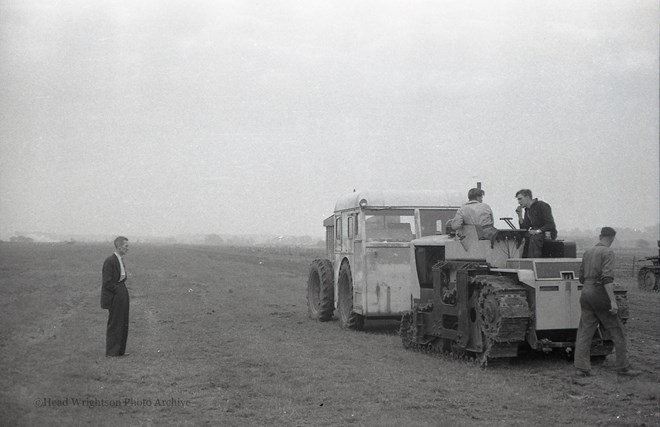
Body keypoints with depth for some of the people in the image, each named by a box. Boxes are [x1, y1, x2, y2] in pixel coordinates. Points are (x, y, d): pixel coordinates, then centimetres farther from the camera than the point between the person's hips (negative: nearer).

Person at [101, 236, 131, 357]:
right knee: (114, 324, -1)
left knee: (123, 324, 13)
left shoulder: (120, 260, 12)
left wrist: (123, 288, 9)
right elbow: (107, 283, -20)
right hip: (115, 297, -9)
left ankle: (120, 350, 21)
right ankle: (111, 352, 7)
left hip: (122, 295, 9)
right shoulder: (110, 261, -17)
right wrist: (118, 290, -13)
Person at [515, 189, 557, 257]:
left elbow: (550, 224, -19)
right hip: (536, 234, 7)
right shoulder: (527, 210, 13)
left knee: (534, 238, -35)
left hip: (548, 234, -7)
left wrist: (538, 231, -29)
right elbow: (524, 228, 7)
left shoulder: (542, 206, -11)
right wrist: (520, 215, -1)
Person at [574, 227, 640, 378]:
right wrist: (613, 301, -23)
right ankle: (623, 367, 9)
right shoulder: (608, 252, -9)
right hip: (600, 294, -7)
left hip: (586, 292, 7)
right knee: (617, 331, 5)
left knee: (584, 332, 5)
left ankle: (581, 368, 1)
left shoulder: (587, 252, 13)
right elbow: (607, 277, -20)